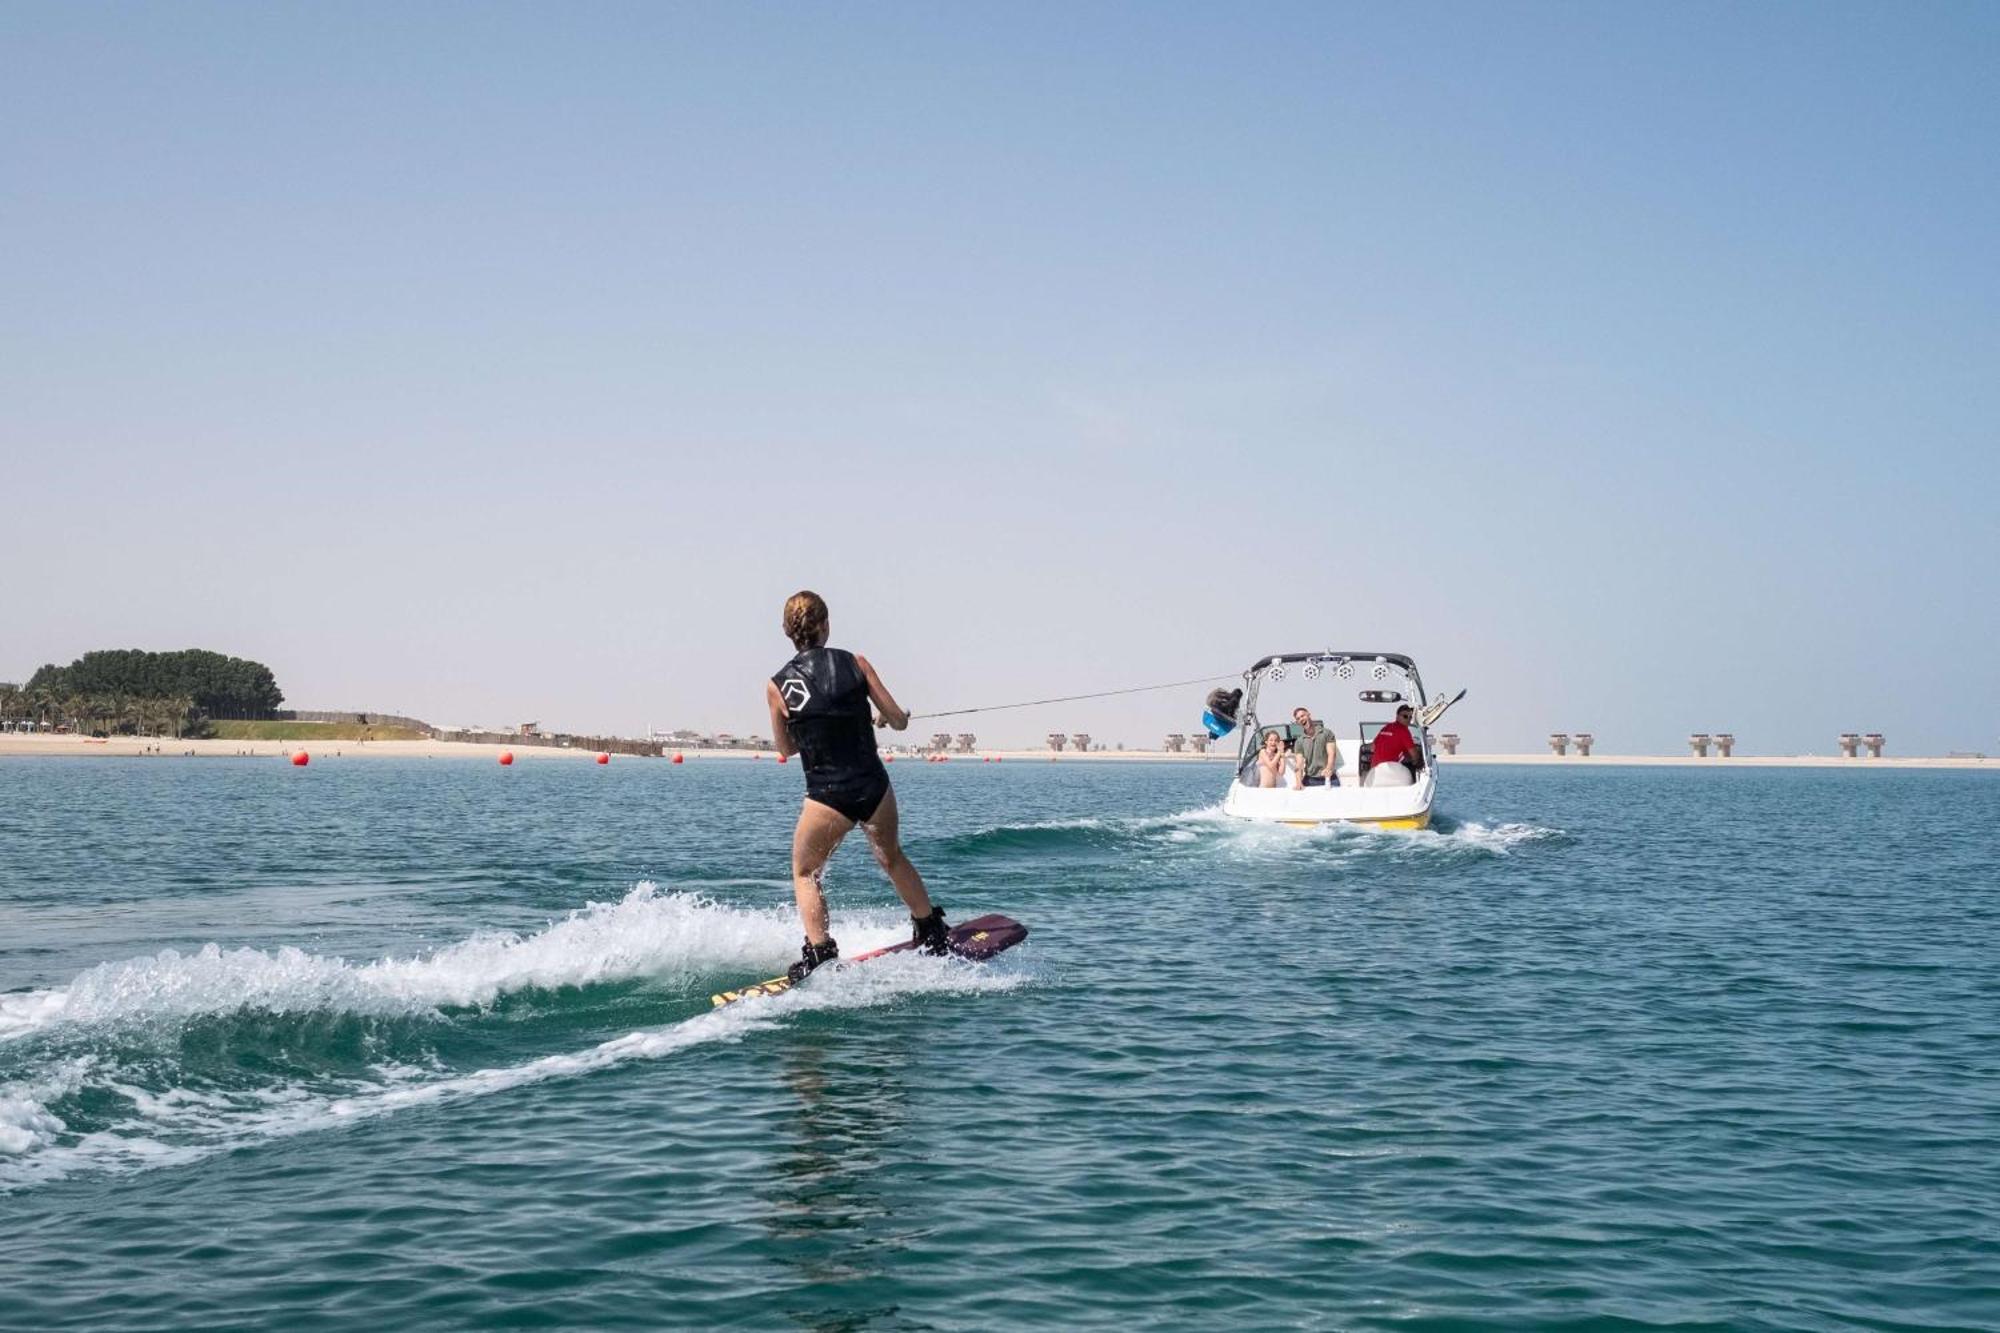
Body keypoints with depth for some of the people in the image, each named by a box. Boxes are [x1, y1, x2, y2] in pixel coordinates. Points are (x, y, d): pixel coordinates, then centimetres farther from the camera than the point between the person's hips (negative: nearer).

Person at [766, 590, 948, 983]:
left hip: (828, 796, -2)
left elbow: (787, 748, 10)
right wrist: (877, 719, 25)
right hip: (874, 786, 2)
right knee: (893, 860, 28)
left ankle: (819, 953, 4)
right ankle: (932, 932, 36)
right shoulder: (855, 663, -3)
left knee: (804, 873, 19)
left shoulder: (777, 686, -4)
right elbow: (899, 720, 2)